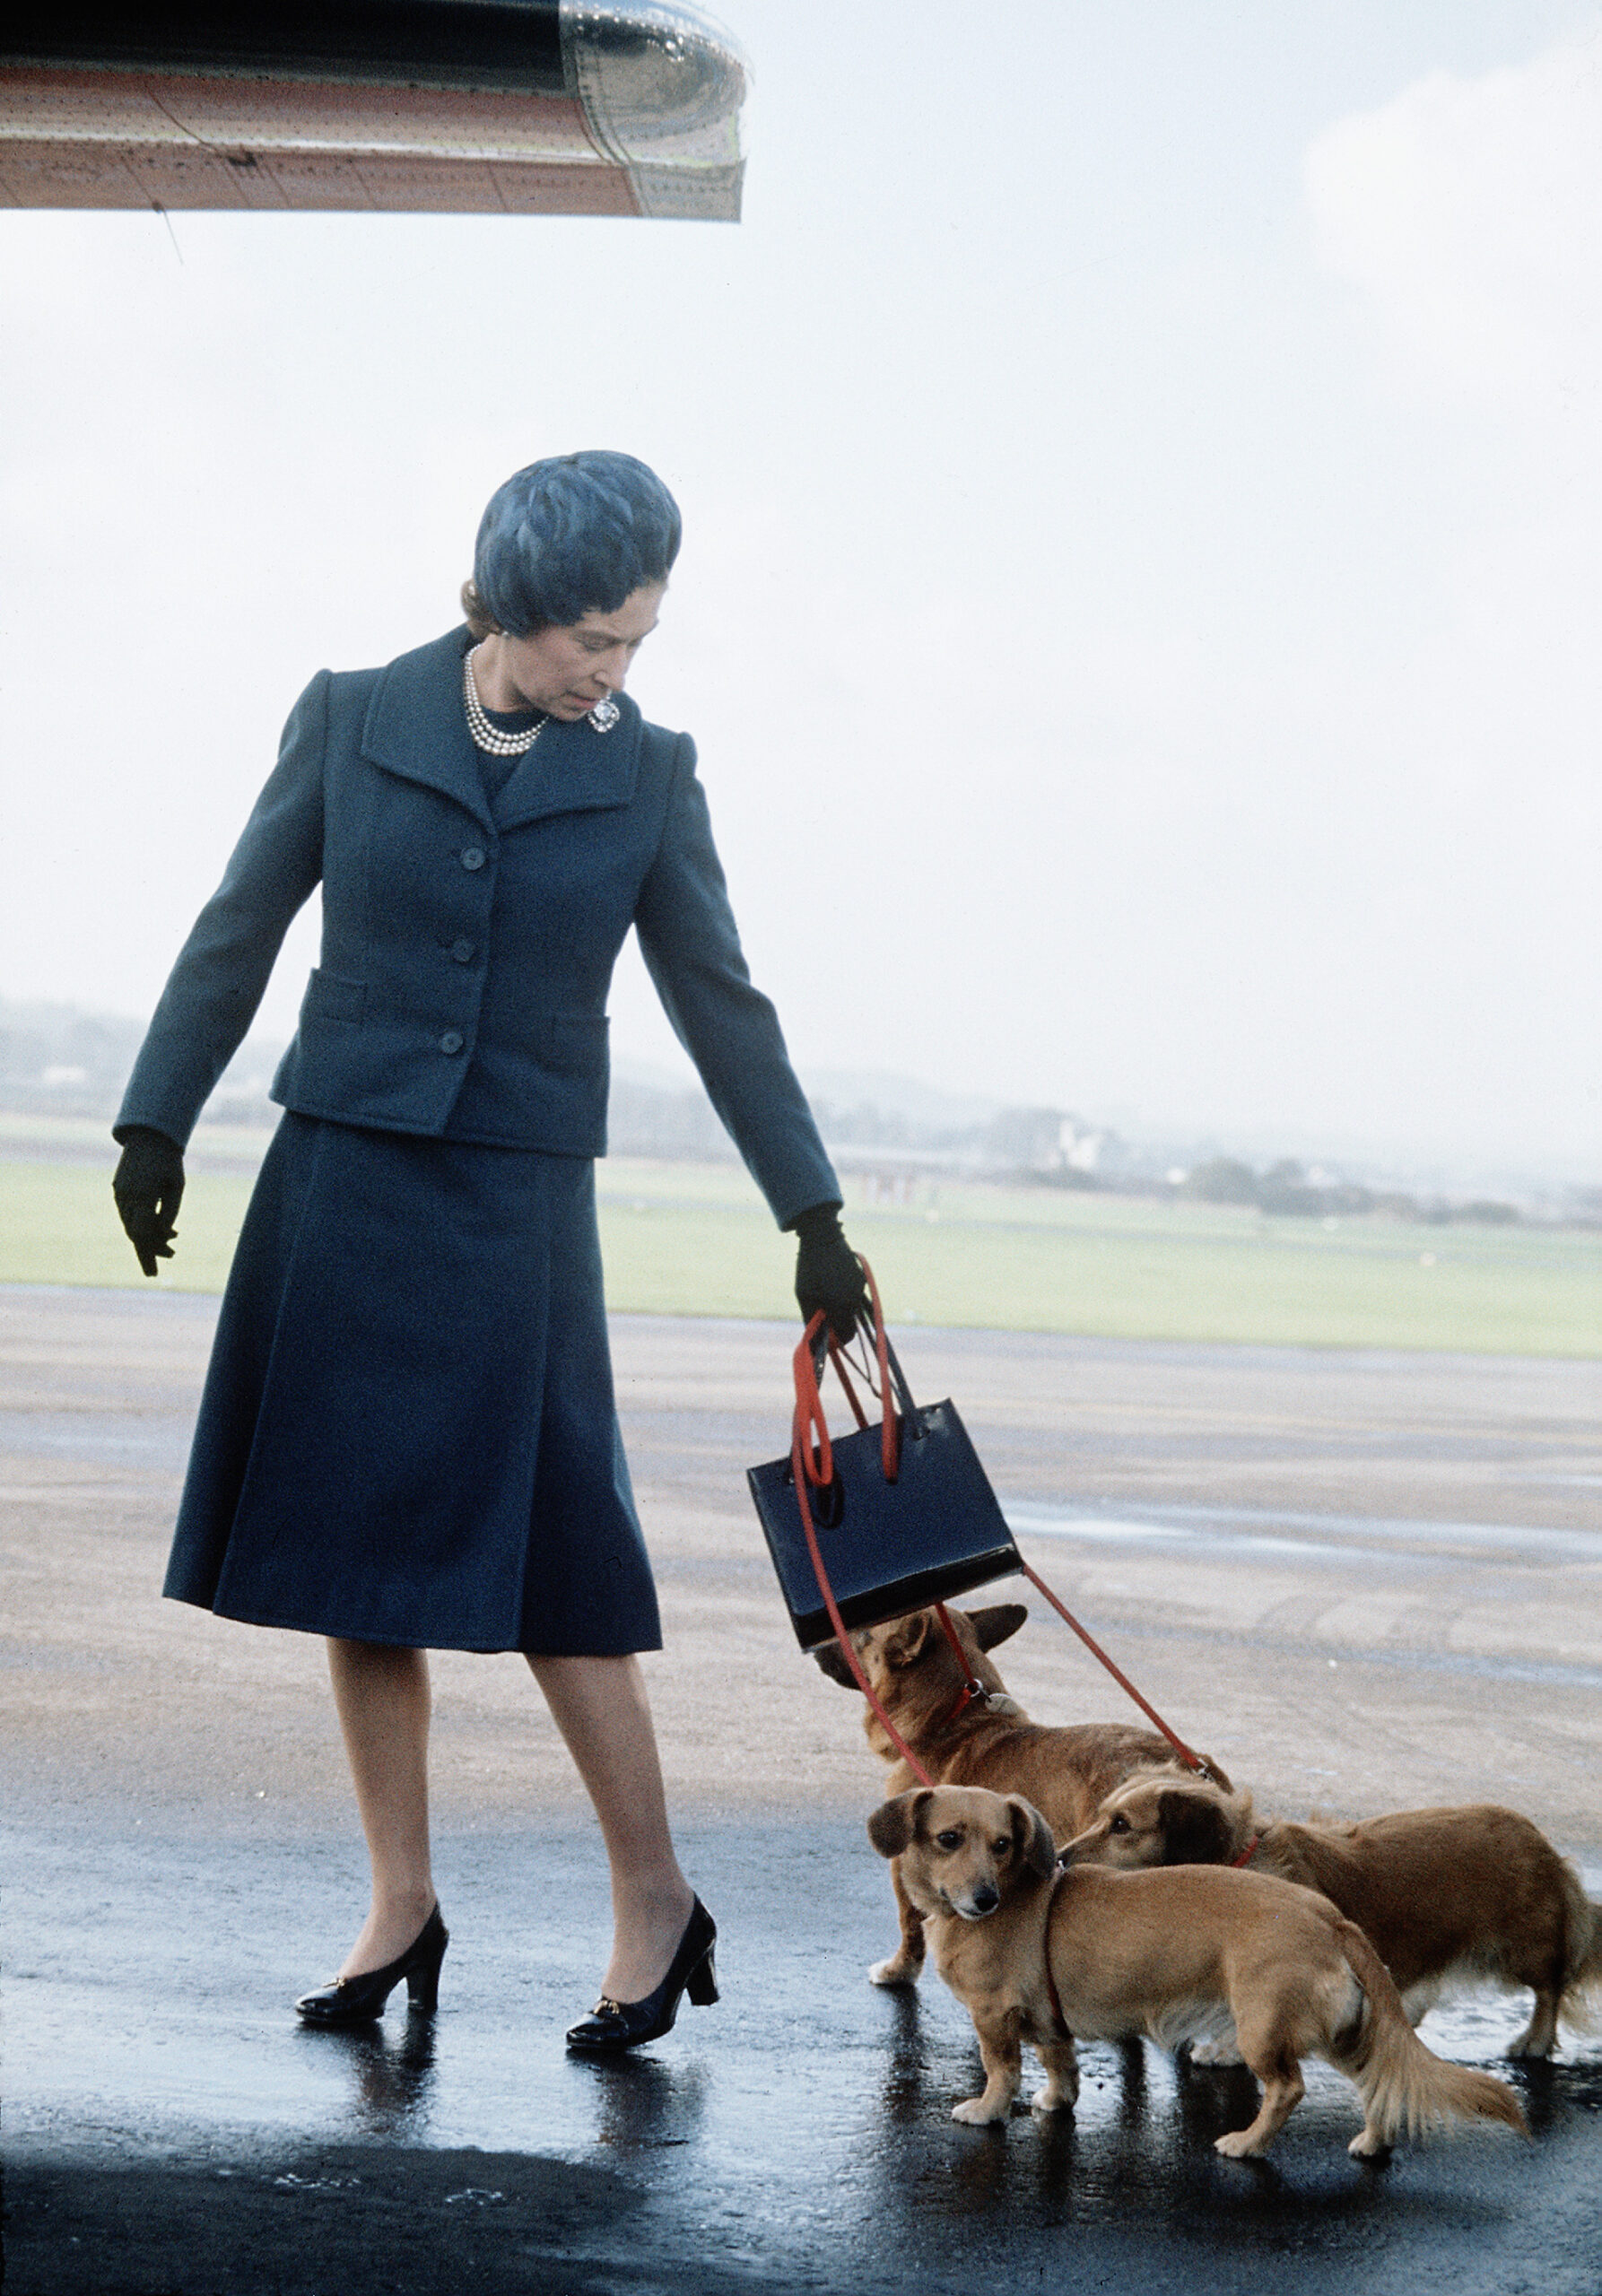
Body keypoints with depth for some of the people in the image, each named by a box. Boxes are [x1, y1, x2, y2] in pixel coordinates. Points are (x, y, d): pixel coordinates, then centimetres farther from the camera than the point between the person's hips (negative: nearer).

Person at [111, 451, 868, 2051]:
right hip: (338, 1187, 1)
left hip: (517, 1207, -1)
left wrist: (812, 1216, 7)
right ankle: (400, 1906, 13)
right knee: (352, 1553, 3)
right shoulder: (352, 720, 0)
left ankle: (655, 1901, 8)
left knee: (544, 1559, -5)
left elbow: (720, 1006, 7)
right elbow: (238, 932, 7)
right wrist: (155, 1124, 7)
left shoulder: (645, 776, 1)